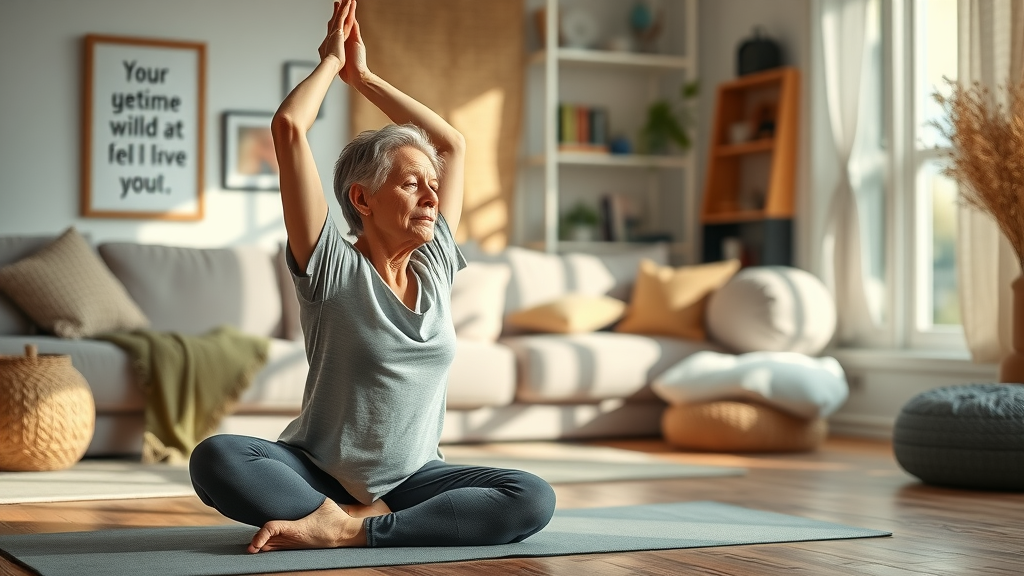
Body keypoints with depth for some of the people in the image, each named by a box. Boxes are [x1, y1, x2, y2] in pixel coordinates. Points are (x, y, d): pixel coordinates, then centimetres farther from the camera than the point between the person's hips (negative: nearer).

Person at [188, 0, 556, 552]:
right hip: (318, 473, -4)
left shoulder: (434, 266, 8)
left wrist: (363, 76, 14)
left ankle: (349, 530, -26)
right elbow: (288, 127, -13)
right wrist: (332, 61, 4)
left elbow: (452, 143, 14)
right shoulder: (333, 269, -6)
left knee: (534, 499, -24)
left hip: (411, 479, 5)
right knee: (214, 459, -32)